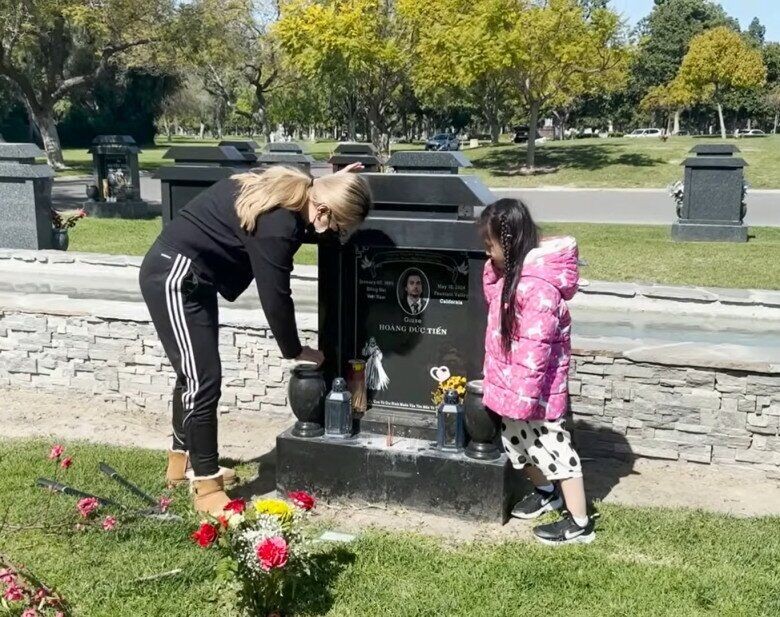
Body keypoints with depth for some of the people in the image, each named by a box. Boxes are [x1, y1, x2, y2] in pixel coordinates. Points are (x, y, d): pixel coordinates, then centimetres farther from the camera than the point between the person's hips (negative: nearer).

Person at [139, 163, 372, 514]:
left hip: (189, 276, 10)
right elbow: (275, 297, -19)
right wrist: (295, 351, -5)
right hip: (175, 278, -10)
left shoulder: (290, 190, 0)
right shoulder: (276, 225, -27)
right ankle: (207, 487, 0)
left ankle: (182, 460, 34)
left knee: (194, 374, 19)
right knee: (203, 381, -9)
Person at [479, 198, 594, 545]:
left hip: (535, 387, -10)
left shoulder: (537, 286, -28)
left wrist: (522, 397, -25)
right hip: (511, 382, 10)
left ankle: (580, 523, 13)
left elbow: (534, 349, -28)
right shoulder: (510, 272, 3)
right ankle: (545, 492, 45)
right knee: (519, 440, 23)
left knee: (552, 446, 1)